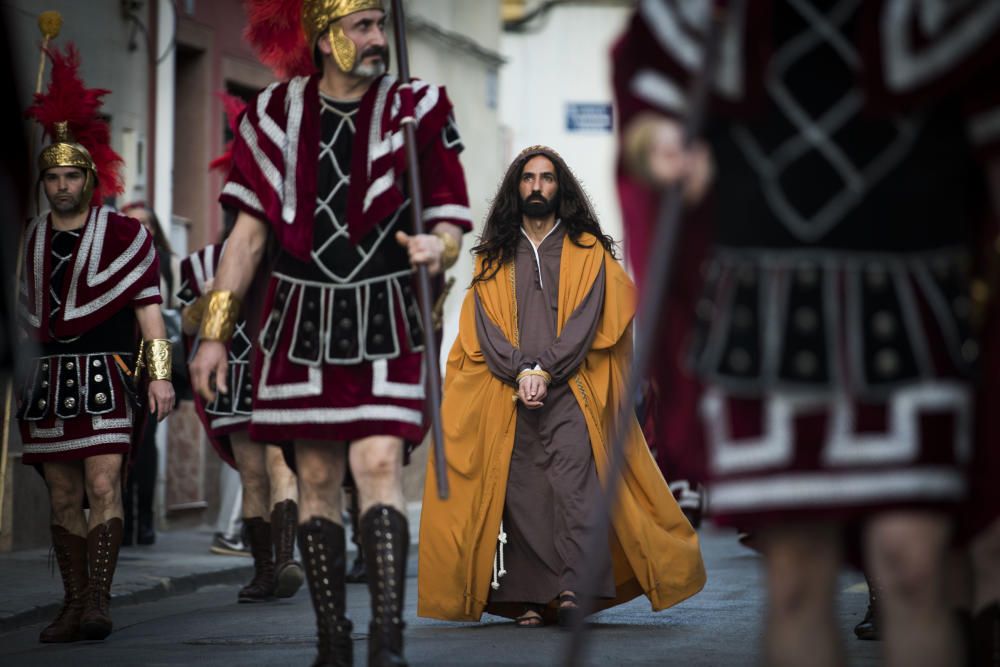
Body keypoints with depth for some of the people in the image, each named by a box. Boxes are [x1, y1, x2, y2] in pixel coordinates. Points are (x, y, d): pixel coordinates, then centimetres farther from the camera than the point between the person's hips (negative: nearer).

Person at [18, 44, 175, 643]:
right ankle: (74, 609, 9)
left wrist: (161, 374, -8)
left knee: (104, 486, -14)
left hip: (106, 376, -4)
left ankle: (98, 603, -18)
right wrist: (15, 378, 17)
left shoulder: (125, 235, 1)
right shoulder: (28, 241, 13)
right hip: (48, 381, 4)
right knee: (64, 498, 5)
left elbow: (149, 308, -1)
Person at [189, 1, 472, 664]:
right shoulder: (277, 113, 5)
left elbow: (450, 228, -1)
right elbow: (249, 231, 7)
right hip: (302, 321, 2)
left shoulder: (417, 112, 0)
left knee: (379, 465, -13)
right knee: (317, 478, 5)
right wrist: (215, 331, 3)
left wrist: (436, 248, -26)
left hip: (385, 323, -2)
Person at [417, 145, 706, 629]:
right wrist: (520, 372, -9)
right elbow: (484, 326, 7)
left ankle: (574, 588, -28)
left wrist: (545, 371, -10)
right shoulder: (493, 258, 17)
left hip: (569, 391, -2)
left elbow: (586, 319, 1)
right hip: (508, 392, 2)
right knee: (519, 490, -6)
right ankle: (530, 598, -4)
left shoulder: (587, 250, 11)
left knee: (573, 475, -20)